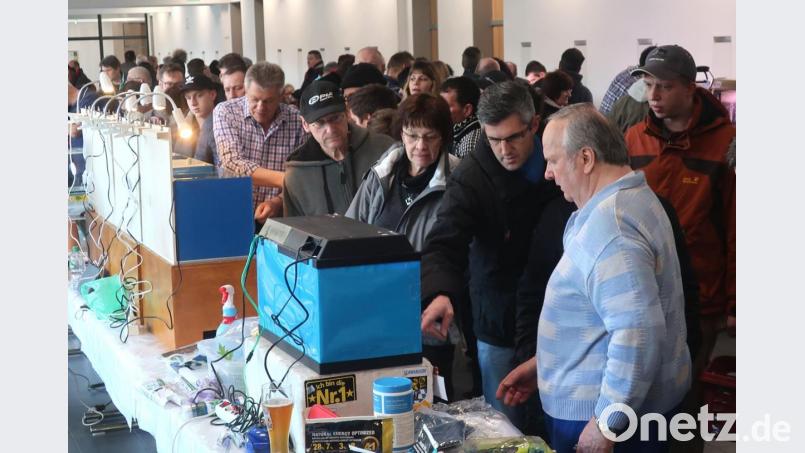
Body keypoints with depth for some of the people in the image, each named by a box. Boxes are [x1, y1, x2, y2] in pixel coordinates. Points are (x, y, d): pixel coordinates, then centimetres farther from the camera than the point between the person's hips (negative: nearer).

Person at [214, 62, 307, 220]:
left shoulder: (298, 120, 2)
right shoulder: (225, 112, -2)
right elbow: (232, 164, -15)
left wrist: (278, 201, -19)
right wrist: (283, 179, -27)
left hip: (278, 217, 1)